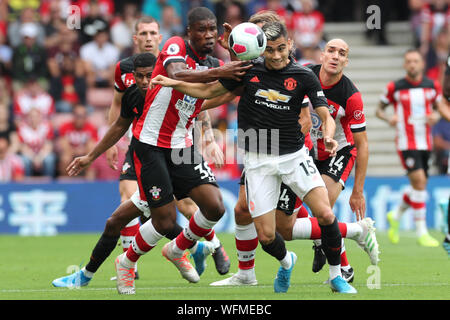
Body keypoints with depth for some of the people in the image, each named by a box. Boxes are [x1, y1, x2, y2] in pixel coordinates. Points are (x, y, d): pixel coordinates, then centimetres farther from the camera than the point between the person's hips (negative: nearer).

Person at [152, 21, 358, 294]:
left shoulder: (304, 76, -5)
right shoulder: (248, 69, 0)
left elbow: (326, 116, -11)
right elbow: (208, 91, 12)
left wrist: (328, 136, -32)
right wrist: (173, 83, 2)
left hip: (294, 156, -1)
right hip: (258, 160, 1)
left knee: (325, 214, -18)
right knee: (266, 235, -5)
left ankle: (336, 276, 4)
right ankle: (286, 262, 32)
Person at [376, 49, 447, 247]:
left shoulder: (433, 86, 4)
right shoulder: (395, 87, -5)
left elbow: (440, 107, 16)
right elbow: (379, 109, 6)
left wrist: (435, 116, -6)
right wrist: (389, 118, -15)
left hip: (425, 143, 5)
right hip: (406, 143, -5)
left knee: (420, 185, 10)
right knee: (419, 181, -18)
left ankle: (396, 216, 38)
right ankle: (421, 232, -12)